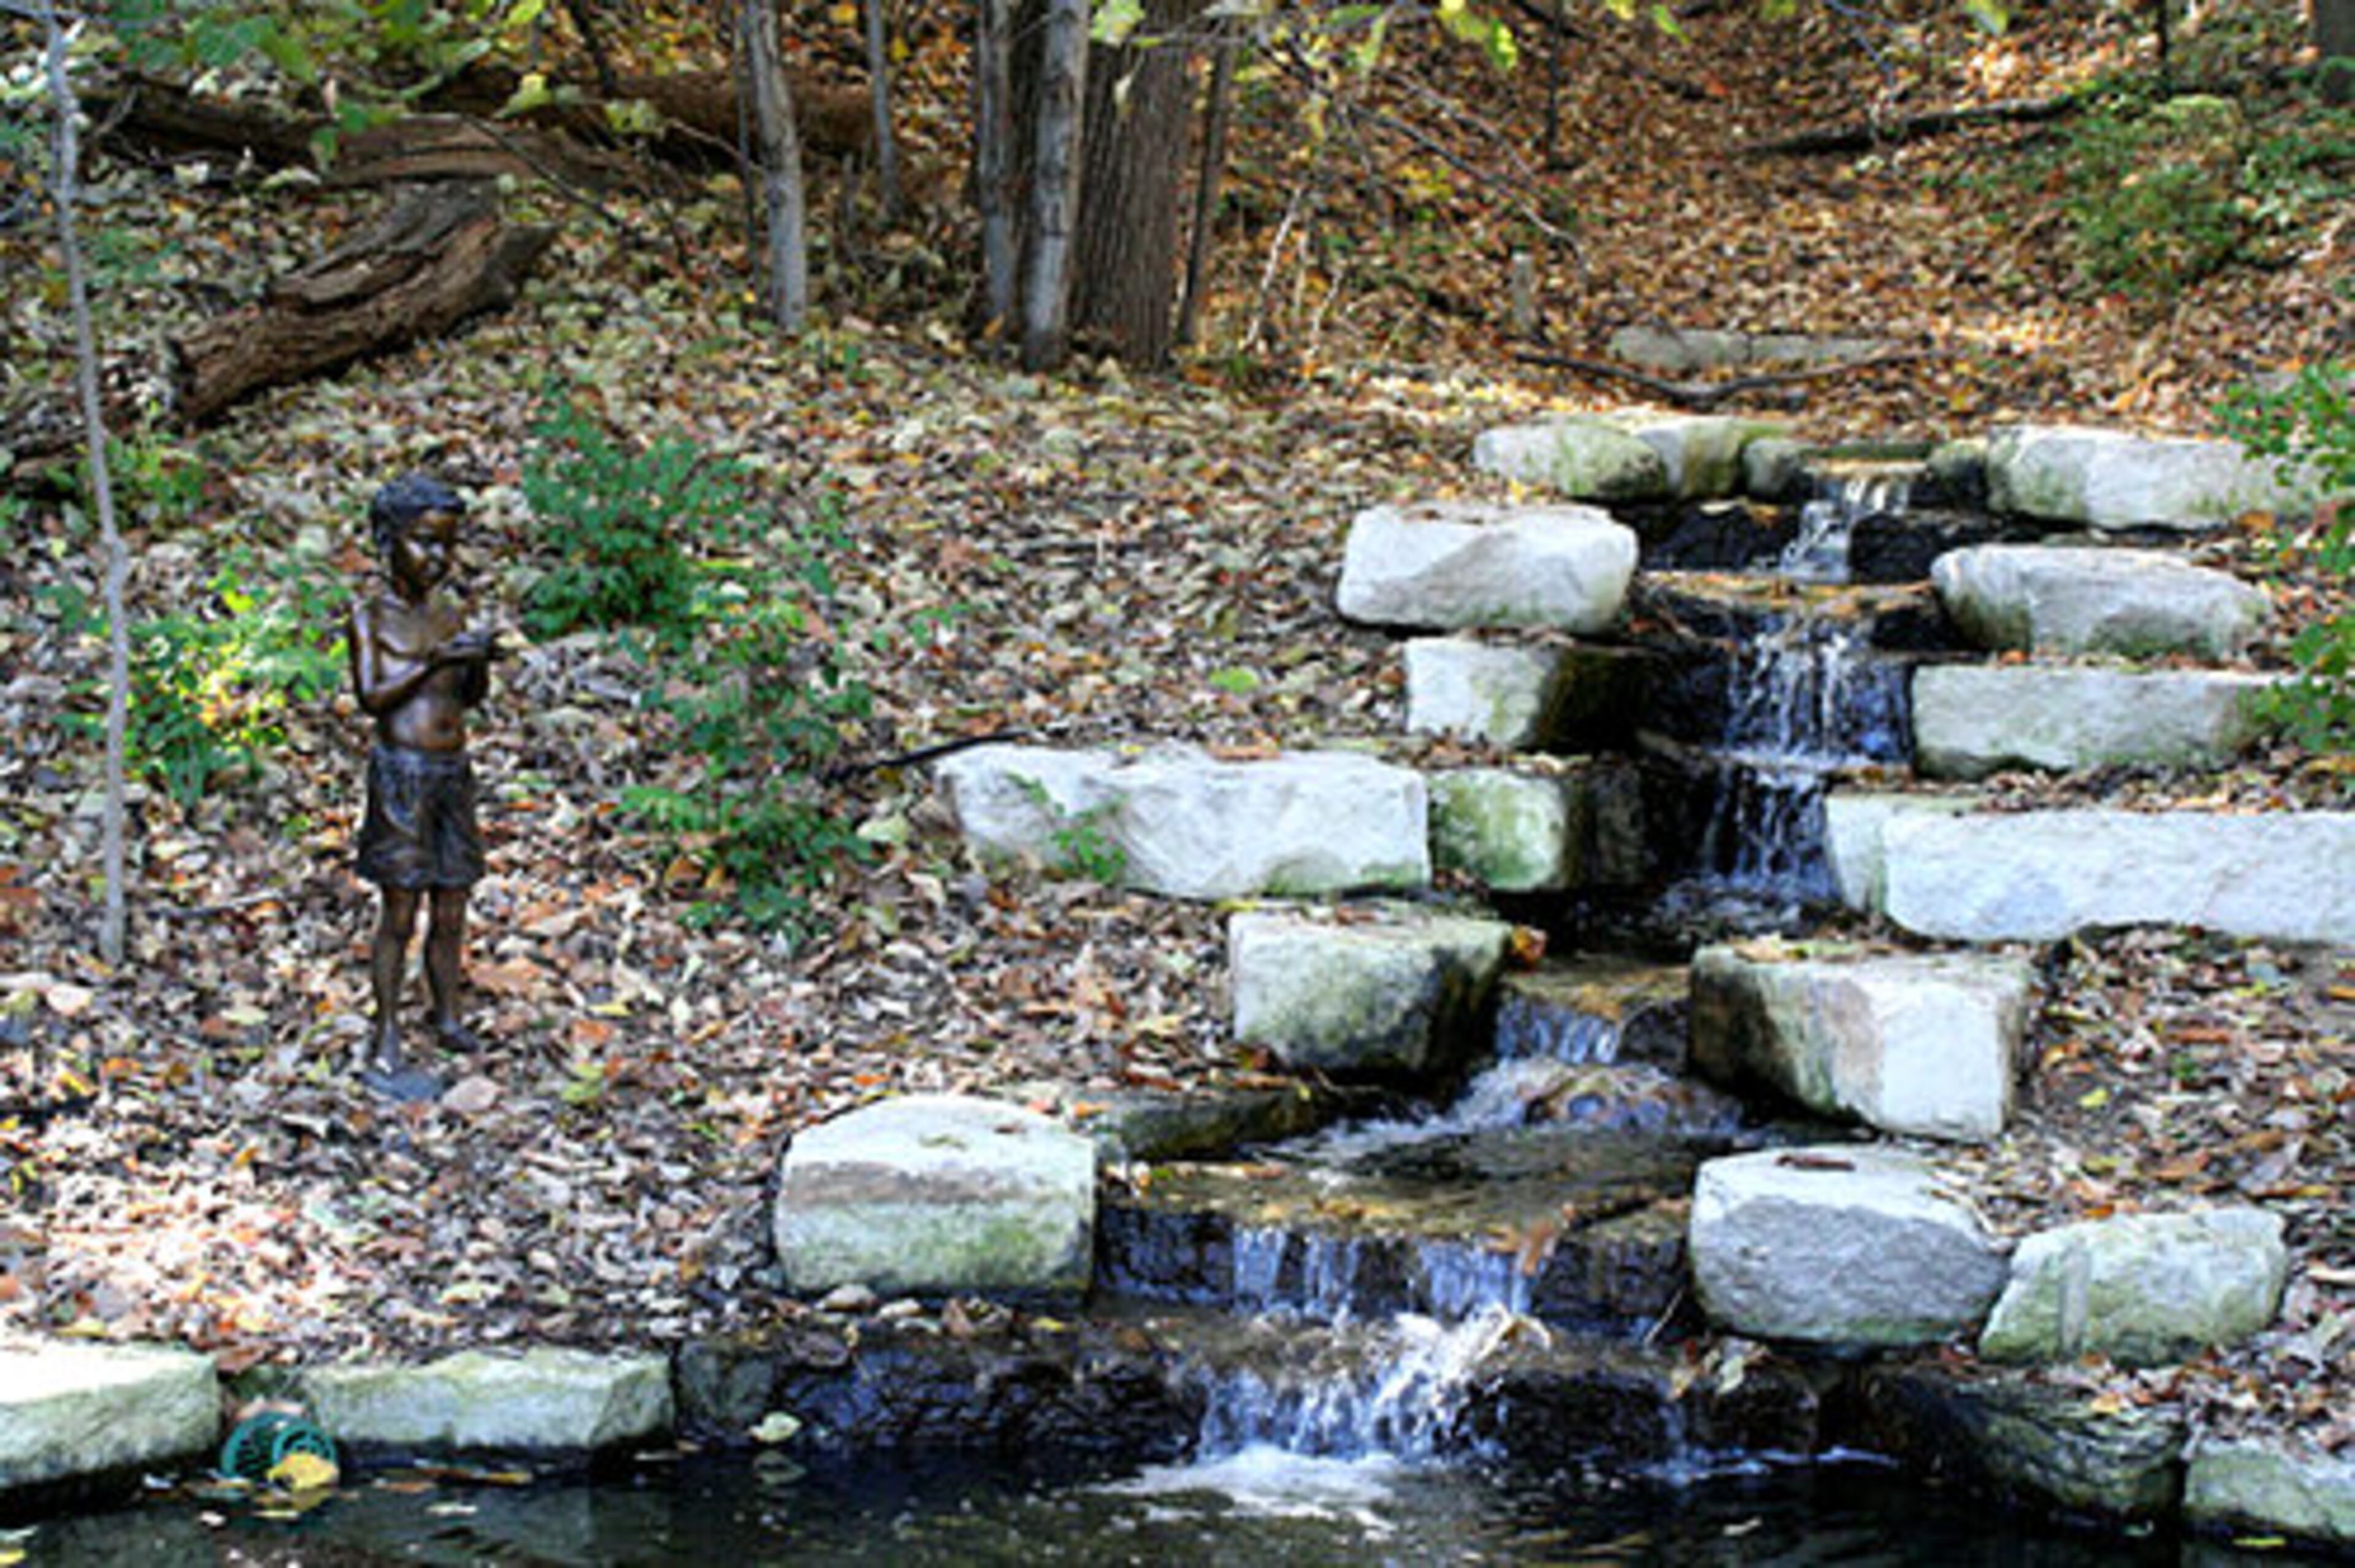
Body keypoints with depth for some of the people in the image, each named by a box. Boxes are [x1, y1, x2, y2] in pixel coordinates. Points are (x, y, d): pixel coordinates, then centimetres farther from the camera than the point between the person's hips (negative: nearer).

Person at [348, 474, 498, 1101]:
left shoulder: (446, 615, 10)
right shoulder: (372, 617, -5)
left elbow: (471, 697, 11)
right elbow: (370, 696, -15)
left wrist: (479, 662, -10)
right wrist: (435, 660, -23)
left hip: (452, 772, 5)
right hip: (401, 774, -5)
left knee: (451, 912, 9)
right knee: (400, 914, -3)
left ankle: (448, 1021, 24)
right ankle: (385, 1047, 3)